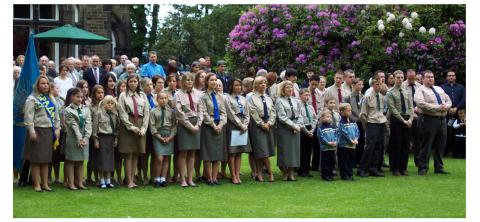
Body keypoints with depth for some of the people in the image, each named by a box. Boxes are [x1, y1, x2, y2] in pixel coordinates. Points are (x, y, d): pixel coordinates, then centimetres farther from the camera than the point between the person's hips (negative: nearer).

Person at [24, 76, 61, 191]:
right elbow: (29, 116, -12)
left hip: (49, 131, 6)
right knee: (36, 159, -4)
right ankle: (37, 184, 1)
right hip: (38, 131, -6)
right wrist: (31, 131, -18)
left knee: (46, 159, 8)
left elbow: (56, 115, 18)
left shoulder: (51, 99, 17)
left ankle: (45, 183, 13)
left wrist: (57, 129, 9)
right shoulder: (32, 99, -4)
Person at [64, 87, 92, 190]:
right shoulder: (68, 110, -5)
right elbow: (74, 125, -11)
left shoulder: (86, 109, 8)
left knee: (81, 161, 8)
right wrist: (79, 139, -16)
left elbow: (88, 124, 1)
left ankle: (79, 182, 12)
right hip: (73, 138, -4)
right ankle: (71, 183, 3)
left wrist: (85, 138, -10)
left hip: (84, 139, 4)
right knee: (71, 161, 1)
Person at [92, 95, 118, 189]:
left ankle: (108, 181, 15)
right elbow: (95, 127, -6)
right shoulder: (99, 113, -5)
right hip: (102, 137, -5)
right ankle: (102, 181, 6)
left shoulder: (114, 115, 11)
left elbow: (116, 127, 16)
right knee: (102, 159, -1)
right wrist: (95, 139, -9)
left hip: (111, 138, 5)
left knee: (110, 159, 7)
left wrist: (116, 138, 9)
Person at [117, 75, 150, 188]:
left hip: (140, 125, 3)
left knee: (136, 154, 3)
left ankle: (132, 179, 7)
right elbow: (122, 114, -4)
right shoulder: (123, 96, 2)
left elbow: (146, 112, 8)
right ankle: (129, 181, -2)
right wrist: (132, 127, -11)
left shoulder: (143, 96, 12)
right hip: (127, 126, -3)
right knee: (128, 154, -4)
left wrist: (143, 128, -3)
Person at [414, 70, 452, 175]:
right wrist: (437, 107, -22)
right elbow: (421, 103, -20)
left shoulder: (440, 89, 20)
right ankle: (423, 168, 3)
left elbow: (448, 100, 19)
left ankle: (439, 167, 22)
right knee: (426, 145, -3)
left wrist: (446, 106, -6)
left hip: (442, 119, 7)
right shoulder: (421, 90, -4)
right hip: (428, 119, -7)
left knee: (440, 145, 12)